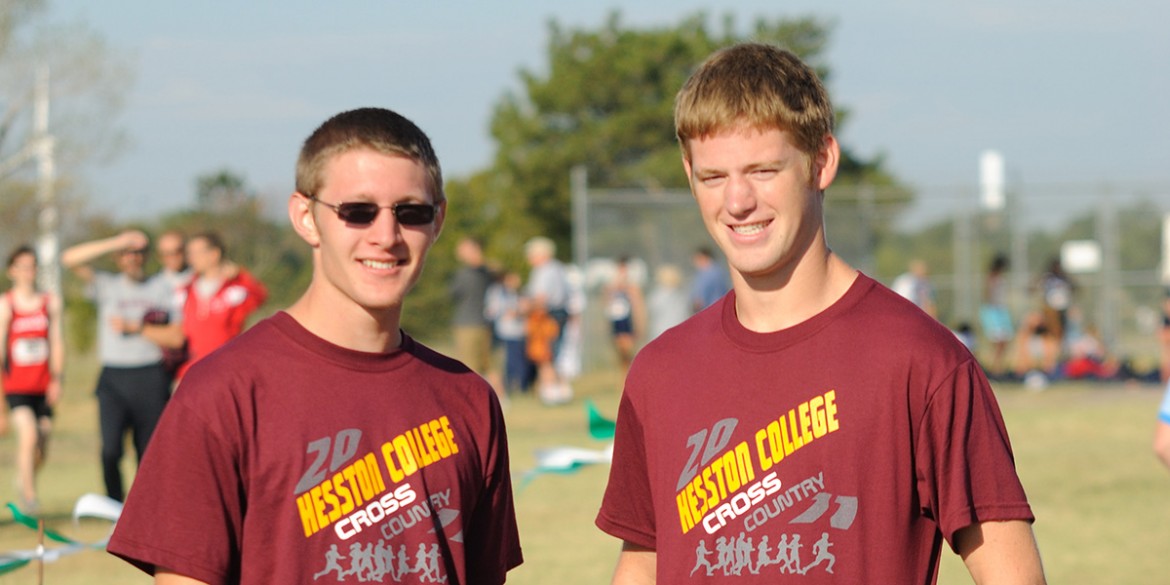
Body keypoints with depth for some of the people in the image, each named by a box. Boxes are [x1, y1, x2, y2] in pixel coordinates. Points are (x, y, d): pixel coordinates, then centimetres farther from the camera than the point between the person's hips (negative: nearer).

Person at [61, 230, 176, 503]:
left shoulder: (163, 289, 9)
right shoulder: (107, 285, 10)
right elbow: (70, 258, -4)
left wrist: (135, 328, -5)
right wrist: (116, 243, -6)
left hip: (151, 380, 0)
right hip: (113, 378, 0)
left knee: (149, 453, 2)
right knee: (110, 449, -15)